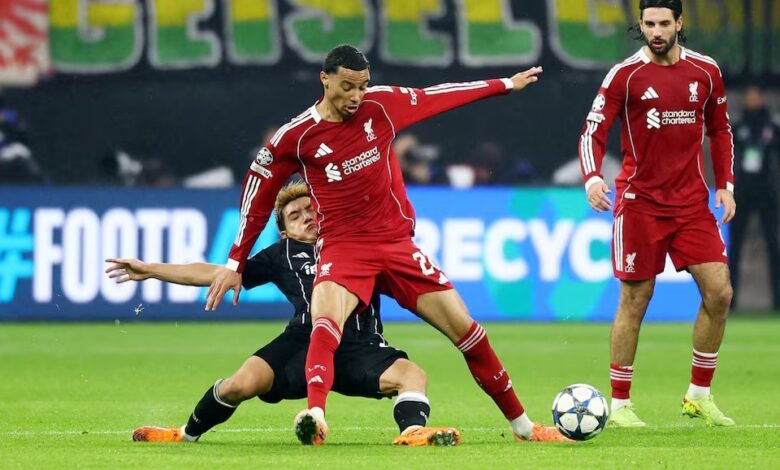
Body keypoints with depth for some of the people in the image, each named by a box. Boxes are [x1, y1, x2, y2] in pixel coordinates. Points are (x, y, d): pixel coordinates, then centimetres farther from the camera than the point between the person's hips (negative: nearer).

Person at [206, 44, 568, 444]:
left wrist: (506, 84, 22)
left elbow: (438, 96, 13)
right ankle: (314, 416, -50)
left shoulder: (381, 105, -1)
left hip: (397, 244, 3)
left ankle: (521, 424, 17)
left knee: (466, 330, 4)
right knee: (325, 324, -35)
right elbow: (258, 195, 3)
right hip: (342, 247, -3)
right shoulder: (296, 136, -8)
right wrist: (235, 264, 6)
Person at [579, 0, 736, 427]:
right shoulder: (625, 74, -6)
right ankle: (619, 405, 8)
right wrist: (592, 177, -24)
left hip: (691, 201, 4)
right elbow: (594, 131, -7)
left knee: (719, 292, -4)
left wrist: (725, 184, 8)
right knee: (634, 301, -2)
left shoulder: (705, 71, 5)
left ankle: (699, 396, 10)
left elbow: (719, 130, 16)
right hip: (640, 203, -3)